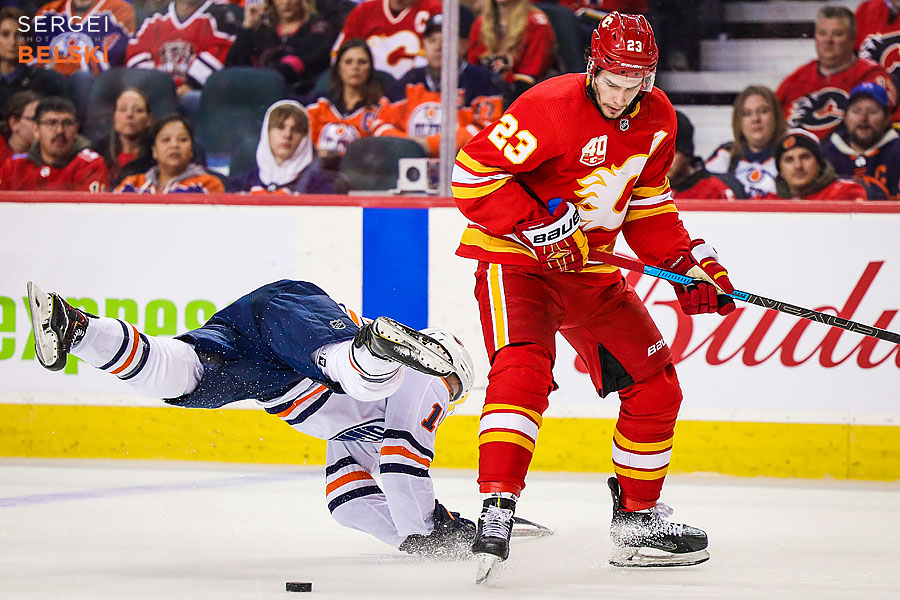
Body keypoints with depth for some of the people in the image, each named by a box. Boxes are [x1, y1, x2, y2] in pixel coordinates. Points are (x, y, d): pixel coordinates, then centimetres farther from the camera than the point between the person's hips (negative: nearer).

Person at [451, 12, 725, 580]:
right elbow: (472, 175, -23)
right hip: (514, 257, -7)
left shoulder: (656, 118, 1)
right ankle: (498, 508, -34)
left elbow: (648, 203, 15)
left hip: (591, 268, 7)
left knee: (655, 383, 6)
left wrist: (690, 262, 5)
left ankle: (638, 517, 19)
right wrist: (538, 224, -27)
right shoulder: (550, 108, -23)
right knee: (523, 368, -30)